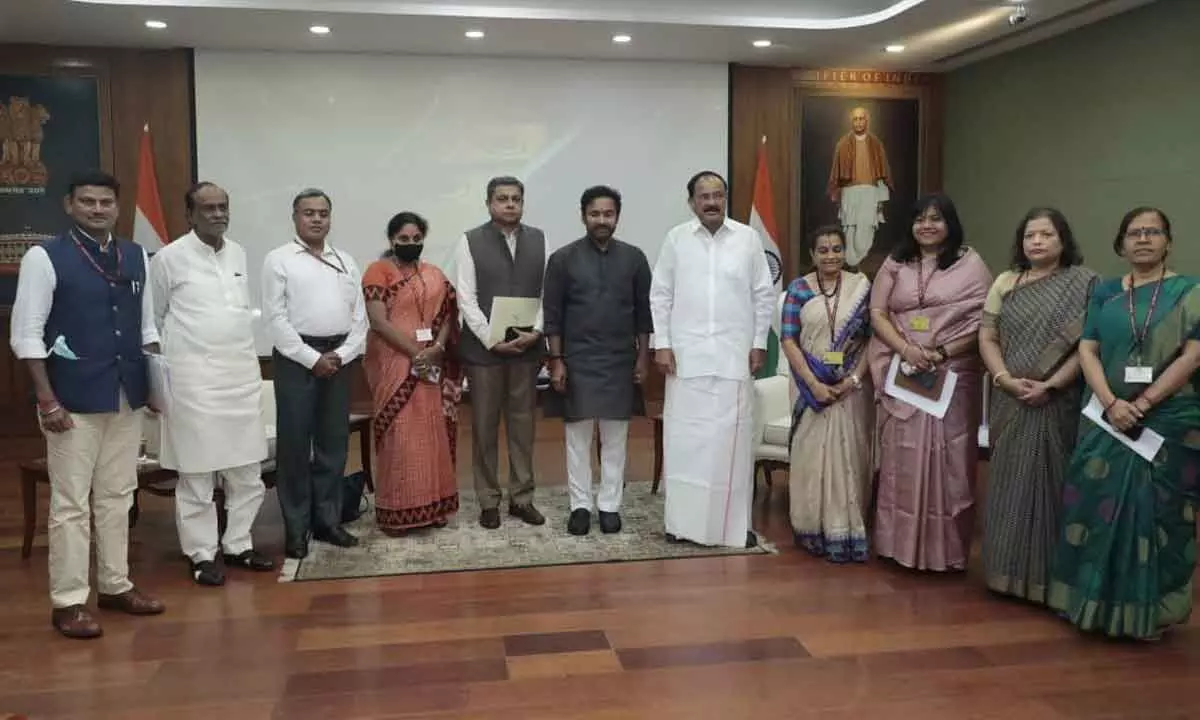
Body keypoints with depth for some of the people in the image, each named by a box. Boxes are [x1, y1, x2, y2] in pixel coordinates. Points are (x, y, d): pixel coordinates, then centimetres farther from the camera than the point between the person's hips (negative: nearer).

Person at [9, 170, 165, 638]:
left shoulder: (136, 256, 8)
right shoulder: (45, 258, -7)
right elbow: (26, 334, -9)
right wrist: (47, 400, -14)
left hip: (128, 396, 5)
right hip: (74, 399, -5)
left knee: (118, 495, 14)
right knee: (71, 503, 2)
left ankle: (115, 586, 27)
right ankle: (69, 601, 13)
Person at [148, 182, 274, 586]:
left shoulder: (239, 253, 10)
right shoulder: (169, 258, -5)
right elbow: (152, 320, 1)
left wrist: (245, 355, 14)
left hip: (243, 373, 6)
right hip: (194, 377, -5)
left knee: (248, 472, 10)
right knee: (197, 473, 1)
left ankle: (238, 545, 23)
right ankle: (201, 555, 13)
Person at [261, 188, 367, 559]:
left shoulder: (345, 261, 13)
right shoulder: (279, 260, -1)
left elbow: (359, 317, 9)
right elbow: (276, 318, -8)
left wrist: (341, 355, -5)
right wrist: (312, 358, -12)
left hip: (339, 358, 4)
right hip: (296, 358, -4)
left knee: (334, 442, 9)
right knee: (294, 443, 0)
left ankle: (328, 520, 20)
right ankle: (296, 528, 10)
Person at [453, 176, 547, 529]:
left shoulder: (539, 240, 6)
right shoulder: (470, 241, -1)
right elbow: (466, 299, -6)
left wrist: (535, 332, -9)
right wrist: (492, 340, -12)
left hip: (527, 347, 2)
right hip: (483, 347, -2)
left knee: (522, 424, 9)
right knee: (485, 426, 6)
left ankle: (522, 498, 19)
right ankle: (488, 501, 16)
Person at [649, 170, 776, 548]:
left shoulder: (748, 237, 3)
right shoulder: (676, 238, 3)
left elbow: (764, 295, 6)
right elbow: (660, 295, 4)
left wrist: (759, 343, 2)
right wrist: (662, 344, -3)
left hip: (734, 354, 0)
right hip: (686, 354, 0)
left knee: (732, 438, 2)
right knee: (684, 437, 3)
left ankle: (735, 523, 11)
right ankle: (683, 520, 13)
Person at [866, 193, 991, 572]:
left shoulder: (970, 264, 2)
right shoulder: (895, 264, 11)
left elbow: (983, 321, -4)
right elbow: (877, 313, 4)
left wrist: (943, 352, -15)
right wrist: (906, 349, -12)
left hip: (952, 376, -2)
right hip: (901, 375, 2)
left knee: (946, 460, -1)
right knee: (901, 459, 4)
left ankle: (946, 549, 8)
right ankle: (900, 543, 13)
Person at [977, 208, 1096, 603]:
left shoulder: (1083, 284, -1)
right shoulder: (1005, 283, 10)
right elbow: (987, 338, 6)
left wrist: (1051, 385, -17)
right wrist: (1006, 379, -9)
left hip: (1059, 403, -3)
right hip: (1011, 403, 3)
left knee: (1051, 482, 1)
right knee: (1009, 482, 7)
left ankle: (1050, 575, 11)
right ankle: (1008, 570, 17)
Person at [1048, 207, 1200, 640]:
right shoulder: (1105, 294, 9)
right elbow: (1087, 350, 2)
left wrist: (1143, 403, -15)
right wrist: (1111, 403, -13)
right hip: (1108, 421, 2)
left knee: (1155, 513, 2)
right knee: (1097, 508, 3)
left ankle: (1147, 611, 15)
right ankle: (1096, 602, 17)